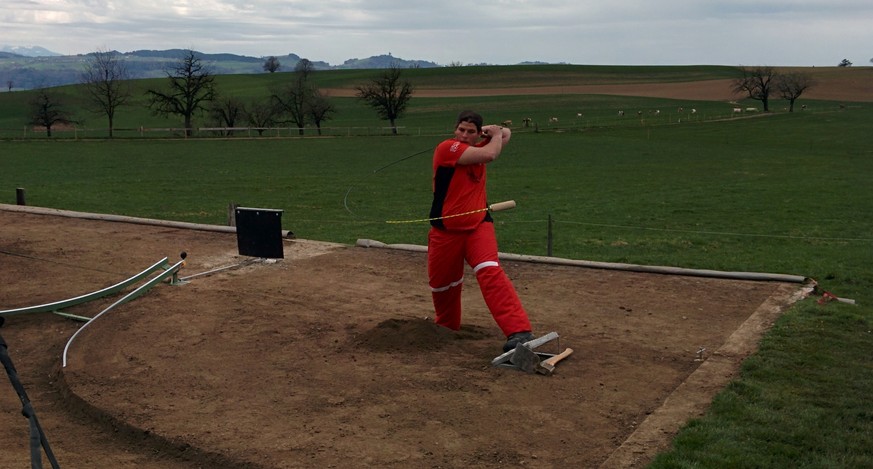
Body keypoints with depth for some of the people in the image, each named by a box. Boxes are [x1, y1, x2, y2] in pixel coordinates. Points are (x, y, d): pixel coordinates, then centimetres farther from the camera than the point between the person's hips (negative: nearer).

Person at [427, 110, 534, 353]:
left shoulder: (478, 149, 9)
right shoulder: (447, 148, -12)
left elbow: (505, 134, 26)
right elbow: (490, 154, -21)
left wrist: (493, 131, 6)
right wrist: (496, 134, -3)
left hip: (478, 225, 2)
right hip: (446, 230, -2)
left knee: (490, 271, -24)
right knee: (441, 282, 15)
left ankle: (519, 331, -33)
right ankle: (446, 326, 44)